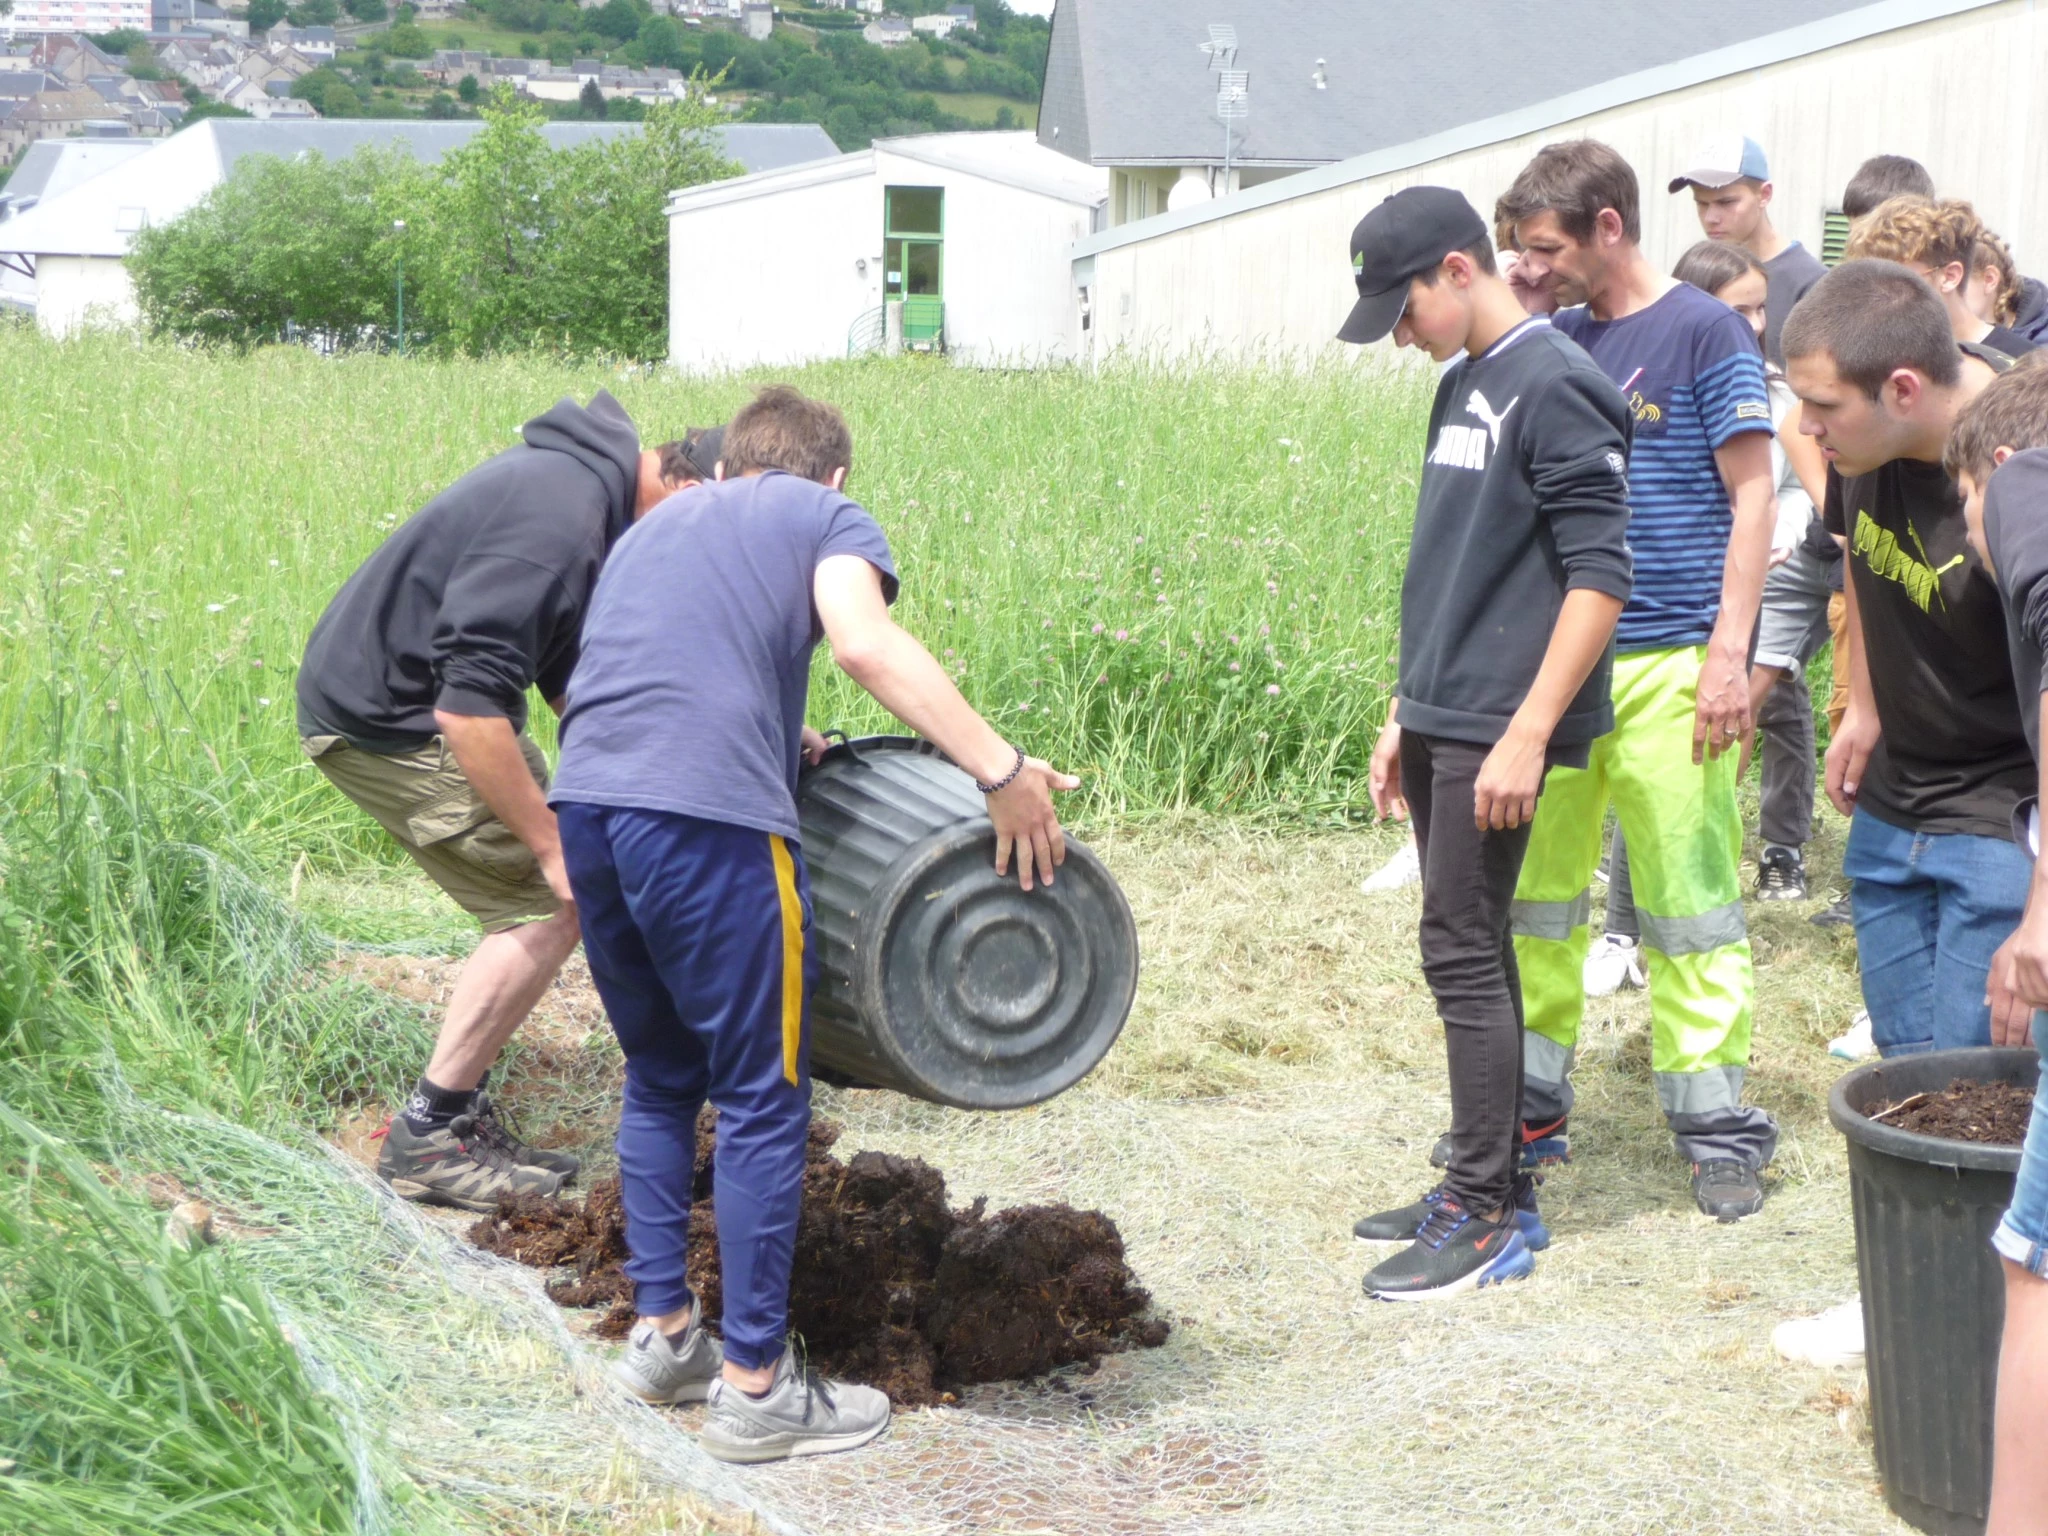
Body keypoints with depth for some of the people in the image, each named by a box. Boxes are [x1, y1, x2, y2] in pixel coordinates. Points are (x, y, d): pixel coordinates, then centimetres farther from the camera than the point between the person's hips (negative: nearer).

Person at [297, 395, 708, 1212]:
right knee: (547, 907, -11)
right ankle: (426, 1137, -4)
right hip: (384, 721, -10)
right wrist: (553, 846, -25)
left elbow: (565, 679, 14)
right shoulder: (558, 524, -28)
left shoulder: (586, 479, 5)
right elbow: (471, 710, -32)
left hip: (421, 696, 10)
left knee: (538, 900, 10)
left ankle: (459, 1112, 16)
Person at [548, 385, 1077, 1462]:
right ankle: (754, 1388, 7)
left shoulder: (657, 523, 33)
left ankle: (660, 1333, 27)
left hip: (584, 802, 7)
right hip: (706, 816, -7)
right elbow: (866, 644, -7)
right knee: (762, 1099, 3)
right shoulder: (826, 516, 14)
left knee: (659, 1078, 22)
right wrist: (1002, 771, -10)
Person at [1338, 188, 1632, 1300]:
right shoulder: (1463, 387, 15)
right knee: (1474, 951, 12)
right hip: (1439, 724, 9)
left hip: (1497, 734, -9)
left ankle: (1487, 1218, 1)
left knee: (1462, 952, -6)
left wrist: (1527, 734, -20)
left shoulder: (1554, 389, -13)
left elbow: (1598, 579, -17)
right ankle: (1494, 1187, 20)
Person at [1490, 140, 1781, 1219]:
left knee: (1689, 899, -2)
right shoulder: (1554, 339, 12)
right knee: (1531, 889, 10)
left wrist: (1730, 653, -12)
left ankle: (1715, 1122, 6)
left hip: (1665, 664, -6)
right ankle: (1531, 1101, 21)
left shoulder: (1702, 330, -4)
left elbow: (1751, 496, -6)